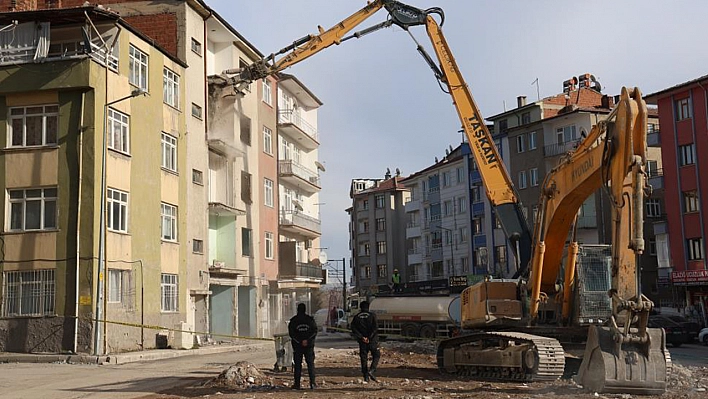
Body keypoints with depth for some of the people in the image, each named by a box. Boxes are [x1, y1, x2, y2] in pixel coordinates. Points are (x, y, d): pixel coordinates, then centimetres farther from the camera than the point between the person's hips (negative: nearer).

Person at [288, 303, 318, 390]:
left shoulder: (293, 320, -1)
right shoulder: (310, 319, 1)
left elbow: (291, 333, -7)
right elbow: (314, 331, -4)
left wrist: (299, 342, -8)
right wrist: (307, 340, -9)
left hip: (297, 346, -1)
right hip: (309, 345, 1)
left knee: (297, 364, 4)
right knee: (310, 364, 5)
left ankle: (297, 384, 2)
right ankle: (312, 383, -1)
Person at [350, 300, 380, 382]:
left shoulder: (356, 317, 6)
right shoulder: (372, 315, -2)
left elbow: (353, 329, -3)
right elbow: (375, 328, -13)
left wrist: (361, 337, -7)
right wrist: (369, 337, -13)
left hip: (362, 341, 3)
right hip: (372, 341, -2)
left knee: (364, 358, 7)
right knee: (376, 355, 11)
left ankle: (366, 376, 5)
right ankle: (372, 370, -8)